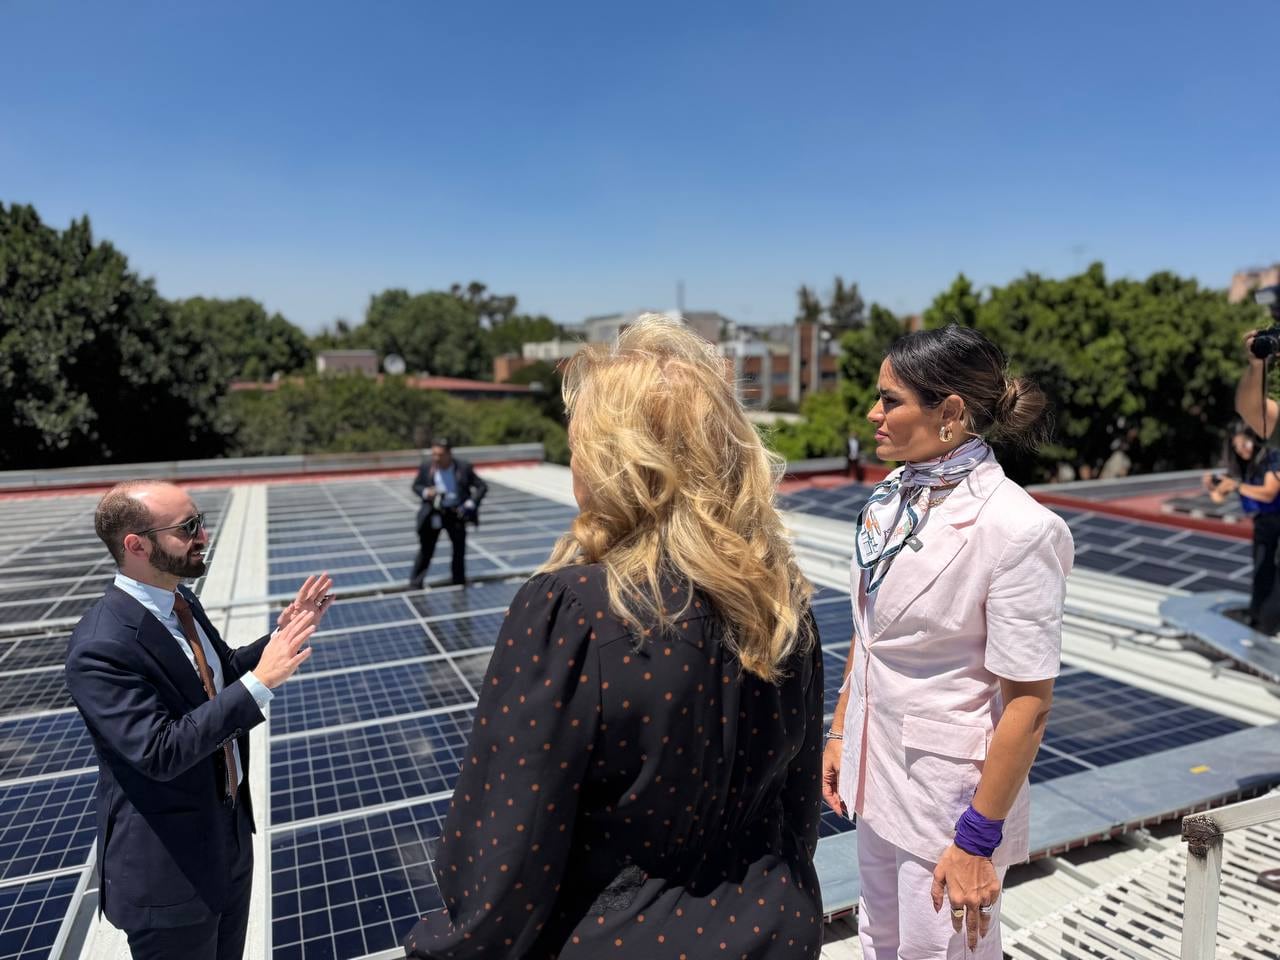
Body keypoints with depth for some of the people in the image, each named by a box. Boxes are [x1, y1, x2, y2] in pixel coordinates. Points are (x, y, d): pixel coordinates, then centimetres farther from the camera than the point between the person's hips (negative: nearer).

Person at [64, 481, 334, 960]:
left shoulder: (181, 601, -1)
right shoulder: (101, 646, -27)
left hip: (229, 832, 8)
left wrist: (281, 636, -4)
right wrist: (260, 681, -32)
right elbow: (160, 752, -30)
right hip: (169, 868, -8)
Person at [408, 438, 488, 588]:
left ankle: (459, 582, 26)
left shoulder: (464, 467, -8)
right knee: (426, 549, 4)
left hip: (455, 514, 0)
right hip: (433, 514, 0)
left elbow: (481, 487, -2)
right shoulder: (426, 467, -4)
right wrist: (425, 493, -13)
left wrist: (470, 503, -15)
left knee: (459, 548, 8)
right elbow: (416, 486, 9)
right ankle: (415, 583, 17)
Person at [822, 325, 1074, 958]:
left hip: (949, 794, -6)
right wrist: (840, 730, 11)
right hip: (879, 773, 7)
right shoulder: (892, 496, -1)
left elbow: (1028, 702, -19)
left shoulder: (1017, 529, -22)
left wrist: (978, 840, -16)